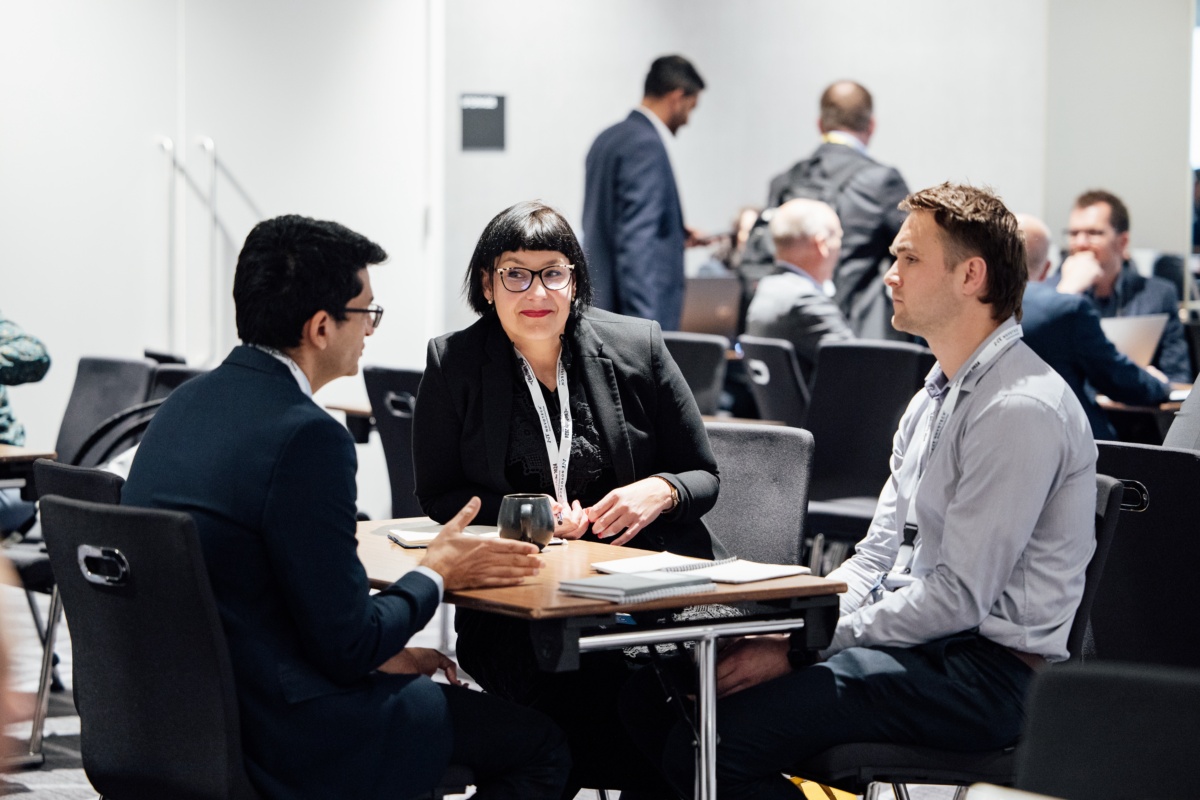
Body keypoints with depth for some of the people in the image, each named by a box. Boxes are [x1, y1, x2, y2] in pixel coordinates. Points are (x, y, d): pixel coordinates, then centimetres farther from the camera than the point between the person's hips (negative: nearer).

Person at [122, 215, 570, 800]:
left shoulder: (185, 404, 6)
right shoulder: (306, 436, -22)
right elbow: (348, 645, -19)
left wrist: (374, 654, 13)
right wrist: (437, 573, -1)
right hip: (274, 741, -9)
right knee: (539, 748, 4)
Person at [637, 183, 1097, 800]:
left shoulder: (1021, 409, -15)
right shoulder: (934, 396, 17)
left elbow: (960, 596, -19)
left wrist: (801, 649, -17)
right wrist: (785, 626, -1)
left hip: (982, 670, -9)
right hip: (911, 633, 9)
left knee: (710, 743, -23)